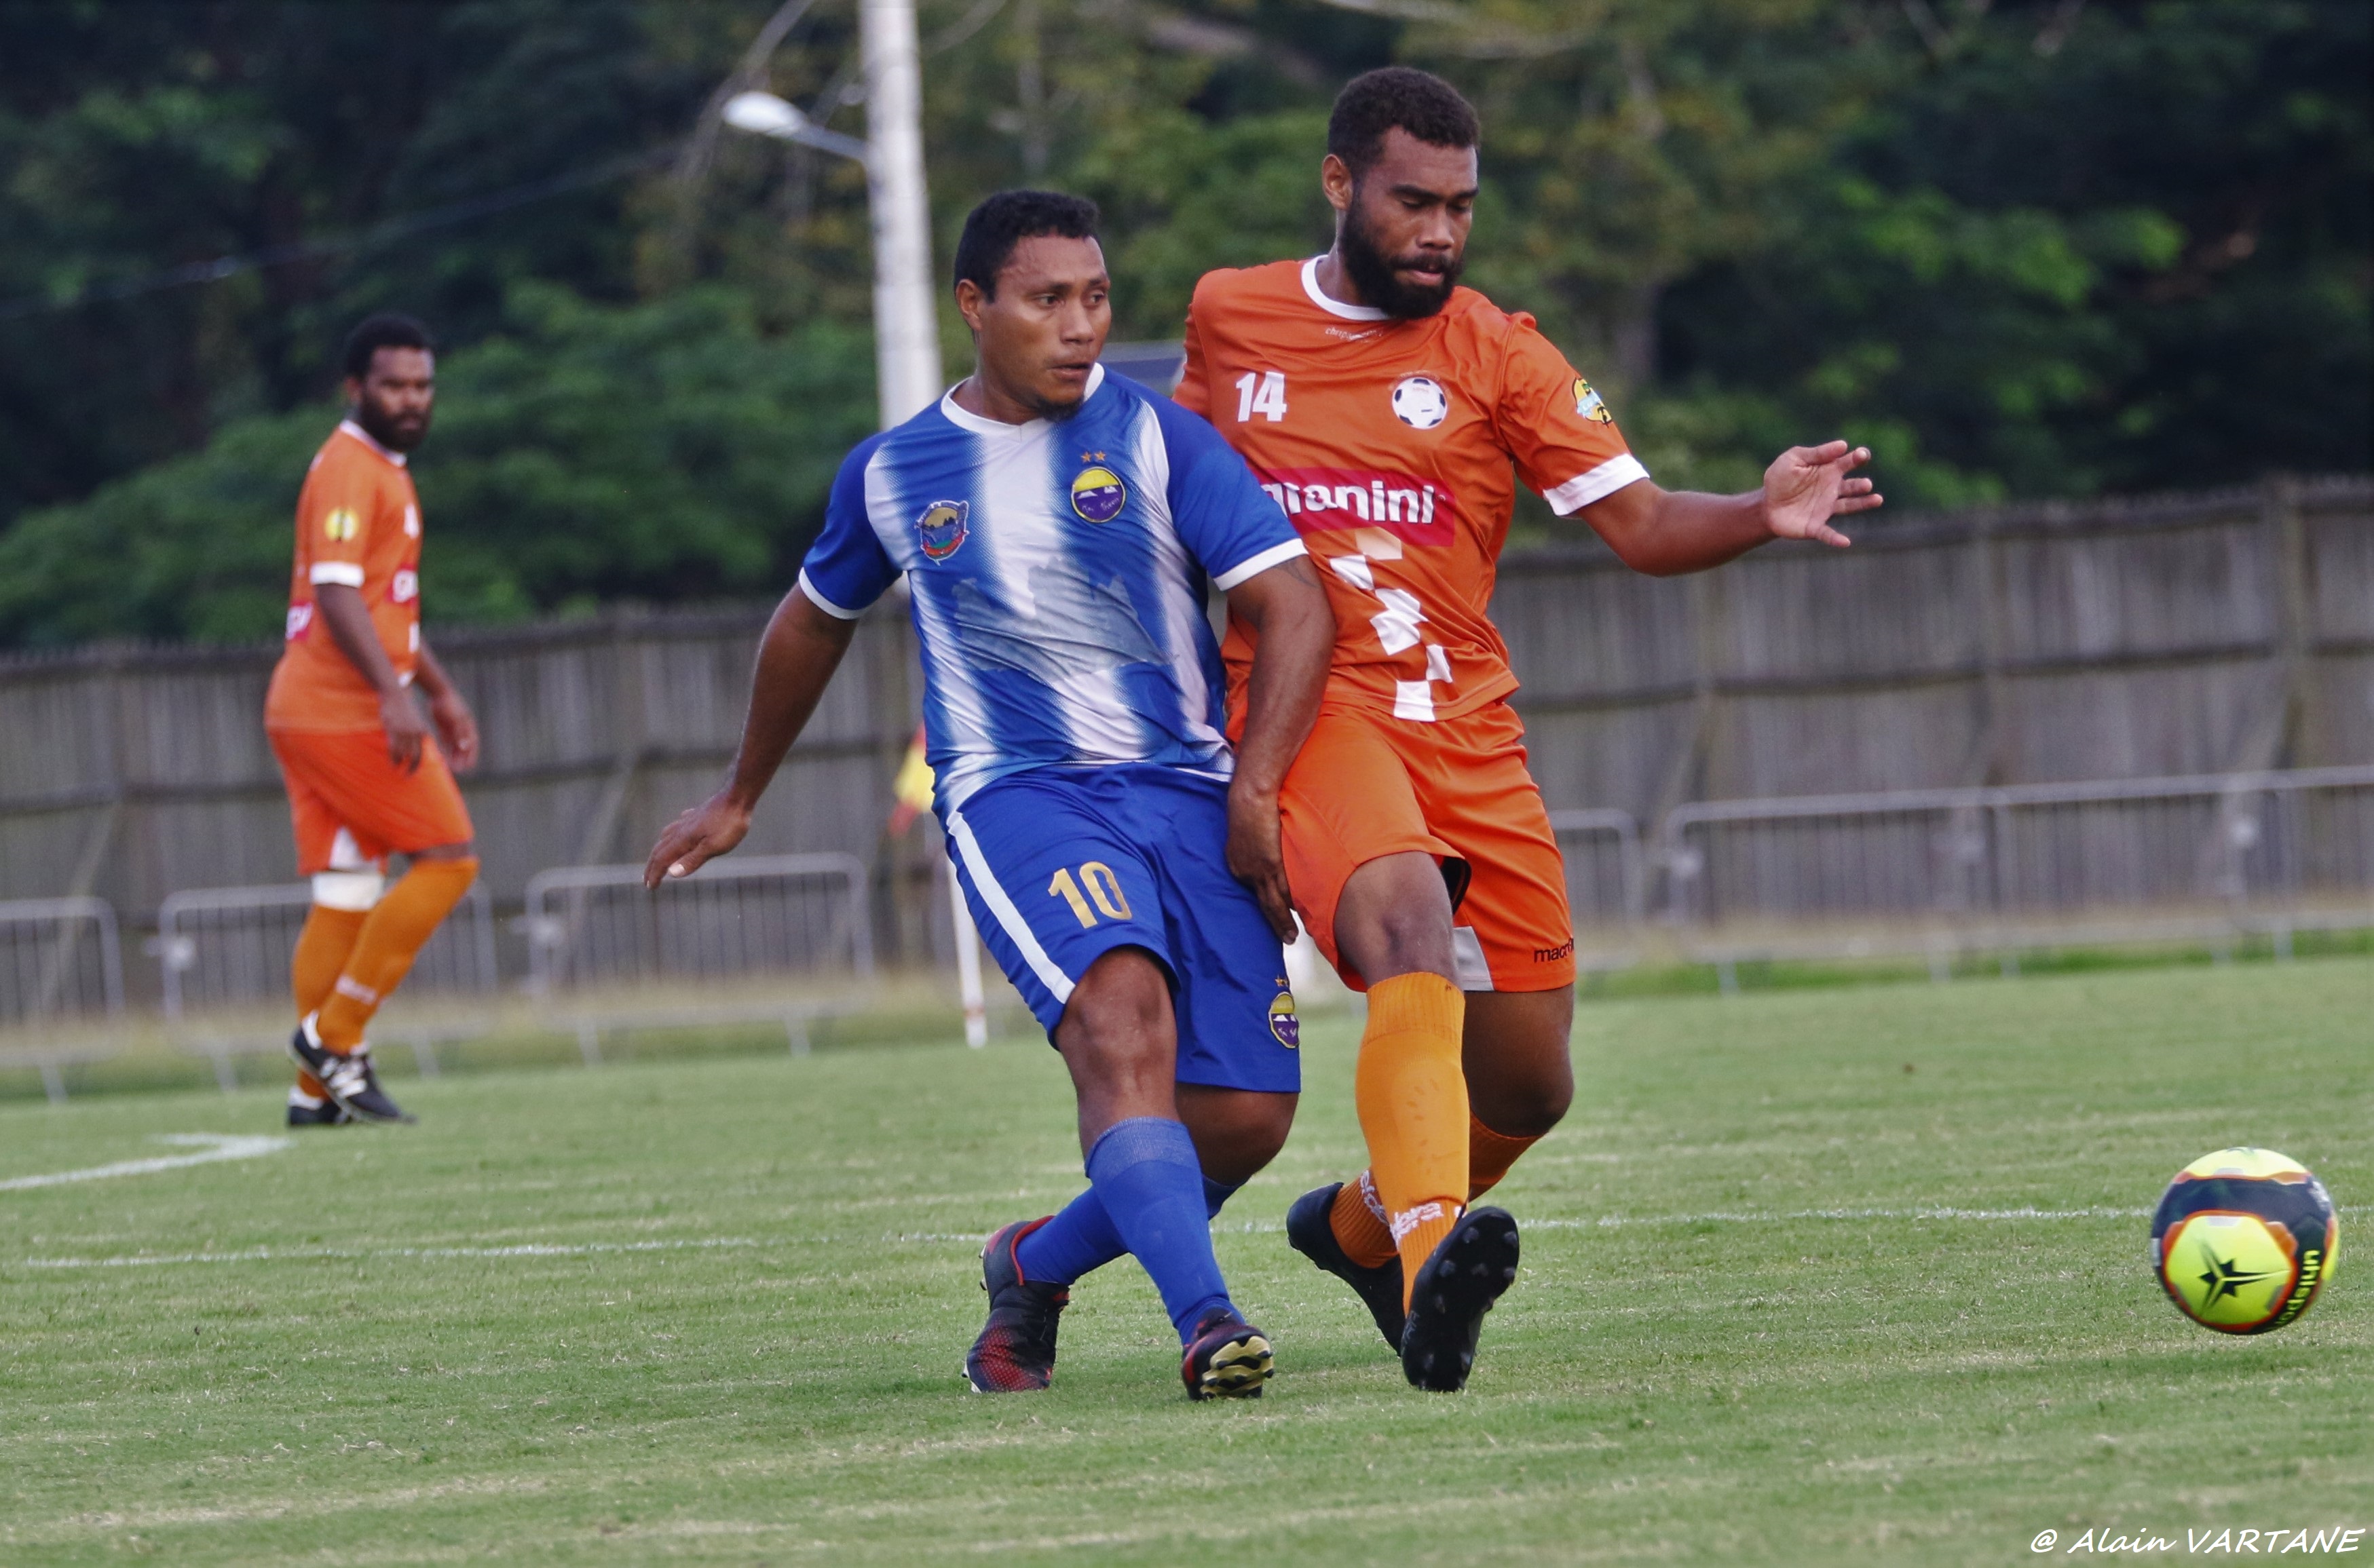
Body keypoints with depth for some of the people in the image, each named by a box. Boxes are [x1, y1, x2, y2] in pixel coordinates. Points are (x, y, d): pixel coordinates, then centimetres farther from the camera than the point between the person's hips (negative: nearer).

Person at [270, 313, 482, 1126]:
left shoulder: (385, 471, 21)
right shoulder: (349, 471, -12)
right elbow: (335, 594, -24)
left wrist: (441, 690, 33)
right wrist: (394, 696, -32)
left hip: (308, 714, 10)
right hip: (346, 714, -10)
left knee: (345, 895, 8)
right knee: (448, 857, -6)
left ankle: (317, 1089, 7)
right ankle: (335, 1034, -5)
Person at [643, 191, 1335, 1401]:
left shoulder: (1158, 439, 4)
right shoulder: (892, 474, 11)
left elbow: (1293, 605, 0)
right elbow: (814, 623, 29)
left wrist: (1254, 789, -14)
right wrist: (740, 799, 40)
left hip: (1187, 790, 1)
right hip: (1015, 796, -1)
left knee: (1245, 1117, -8)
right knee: (1123, 1018, -31)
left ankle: (1037, 1266, 18)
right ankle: (1204, 1322, -40)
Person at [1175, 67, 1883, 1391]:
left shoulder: (1496, 355, 5)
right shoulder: (1229, 318, 8)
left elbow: (1641, 523, -4)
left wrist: (1764, 516, -22)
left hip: (1468, 730, 3)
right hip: (1310, 713, -3)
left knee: (1528, 1087, 6)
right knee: (1413, 932, -34)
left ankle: (1365, 1227, 36)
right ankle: (1430, 1257, -52)